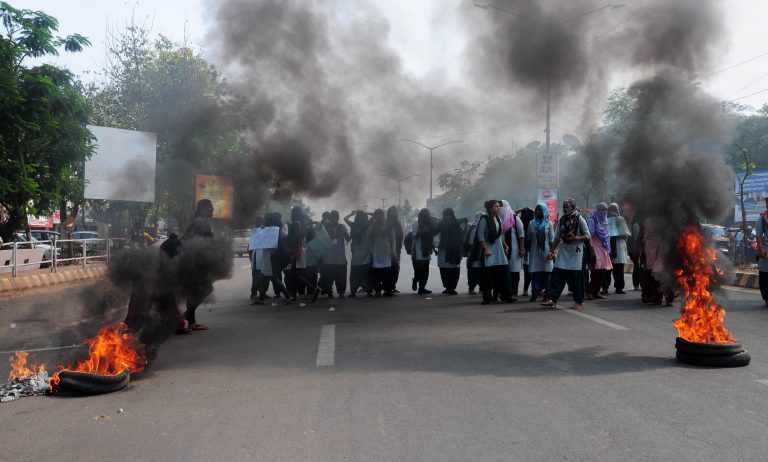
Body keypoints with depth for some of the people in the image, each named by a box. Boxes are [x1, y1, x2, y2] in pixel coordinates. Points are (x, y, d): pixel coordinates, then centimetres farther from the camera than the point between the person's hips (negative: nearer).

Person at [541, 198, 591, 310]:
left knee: (576, 277, 2)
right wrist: (552, 252, 7)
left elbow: (588, 236, -5)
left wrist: (576, 238, -21)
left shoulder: (580, 219, -5)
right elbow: (557, 238, 12)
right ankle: (552, 299, -5)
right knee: (557, 274, -5)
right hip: (563, 251, 4)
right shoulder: (562, 220, 9)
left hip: (576, 252, -4)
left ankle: (579, 301, 14)